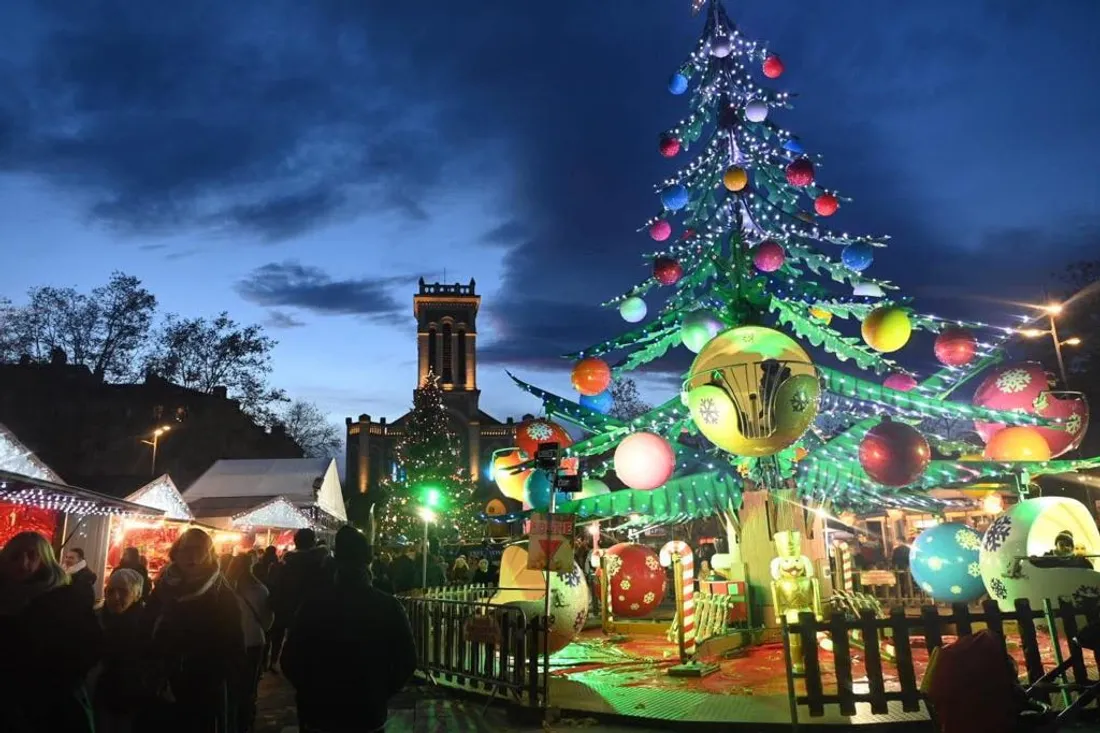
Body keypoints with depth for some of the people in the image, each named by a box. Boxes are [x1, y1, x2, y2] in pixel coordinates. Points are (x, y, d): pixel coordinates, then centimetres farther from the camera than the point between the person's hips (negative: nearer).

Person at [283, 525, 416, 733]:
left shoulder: (314, 605, -14)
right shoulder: (389, 606, -13)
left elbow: (290, 660, -9)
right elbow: (407, 661, -9)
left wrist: (313, 694, 7)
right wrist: (381, 694, 7)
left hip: (320, 714, 0)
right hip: (369, 714, 0)